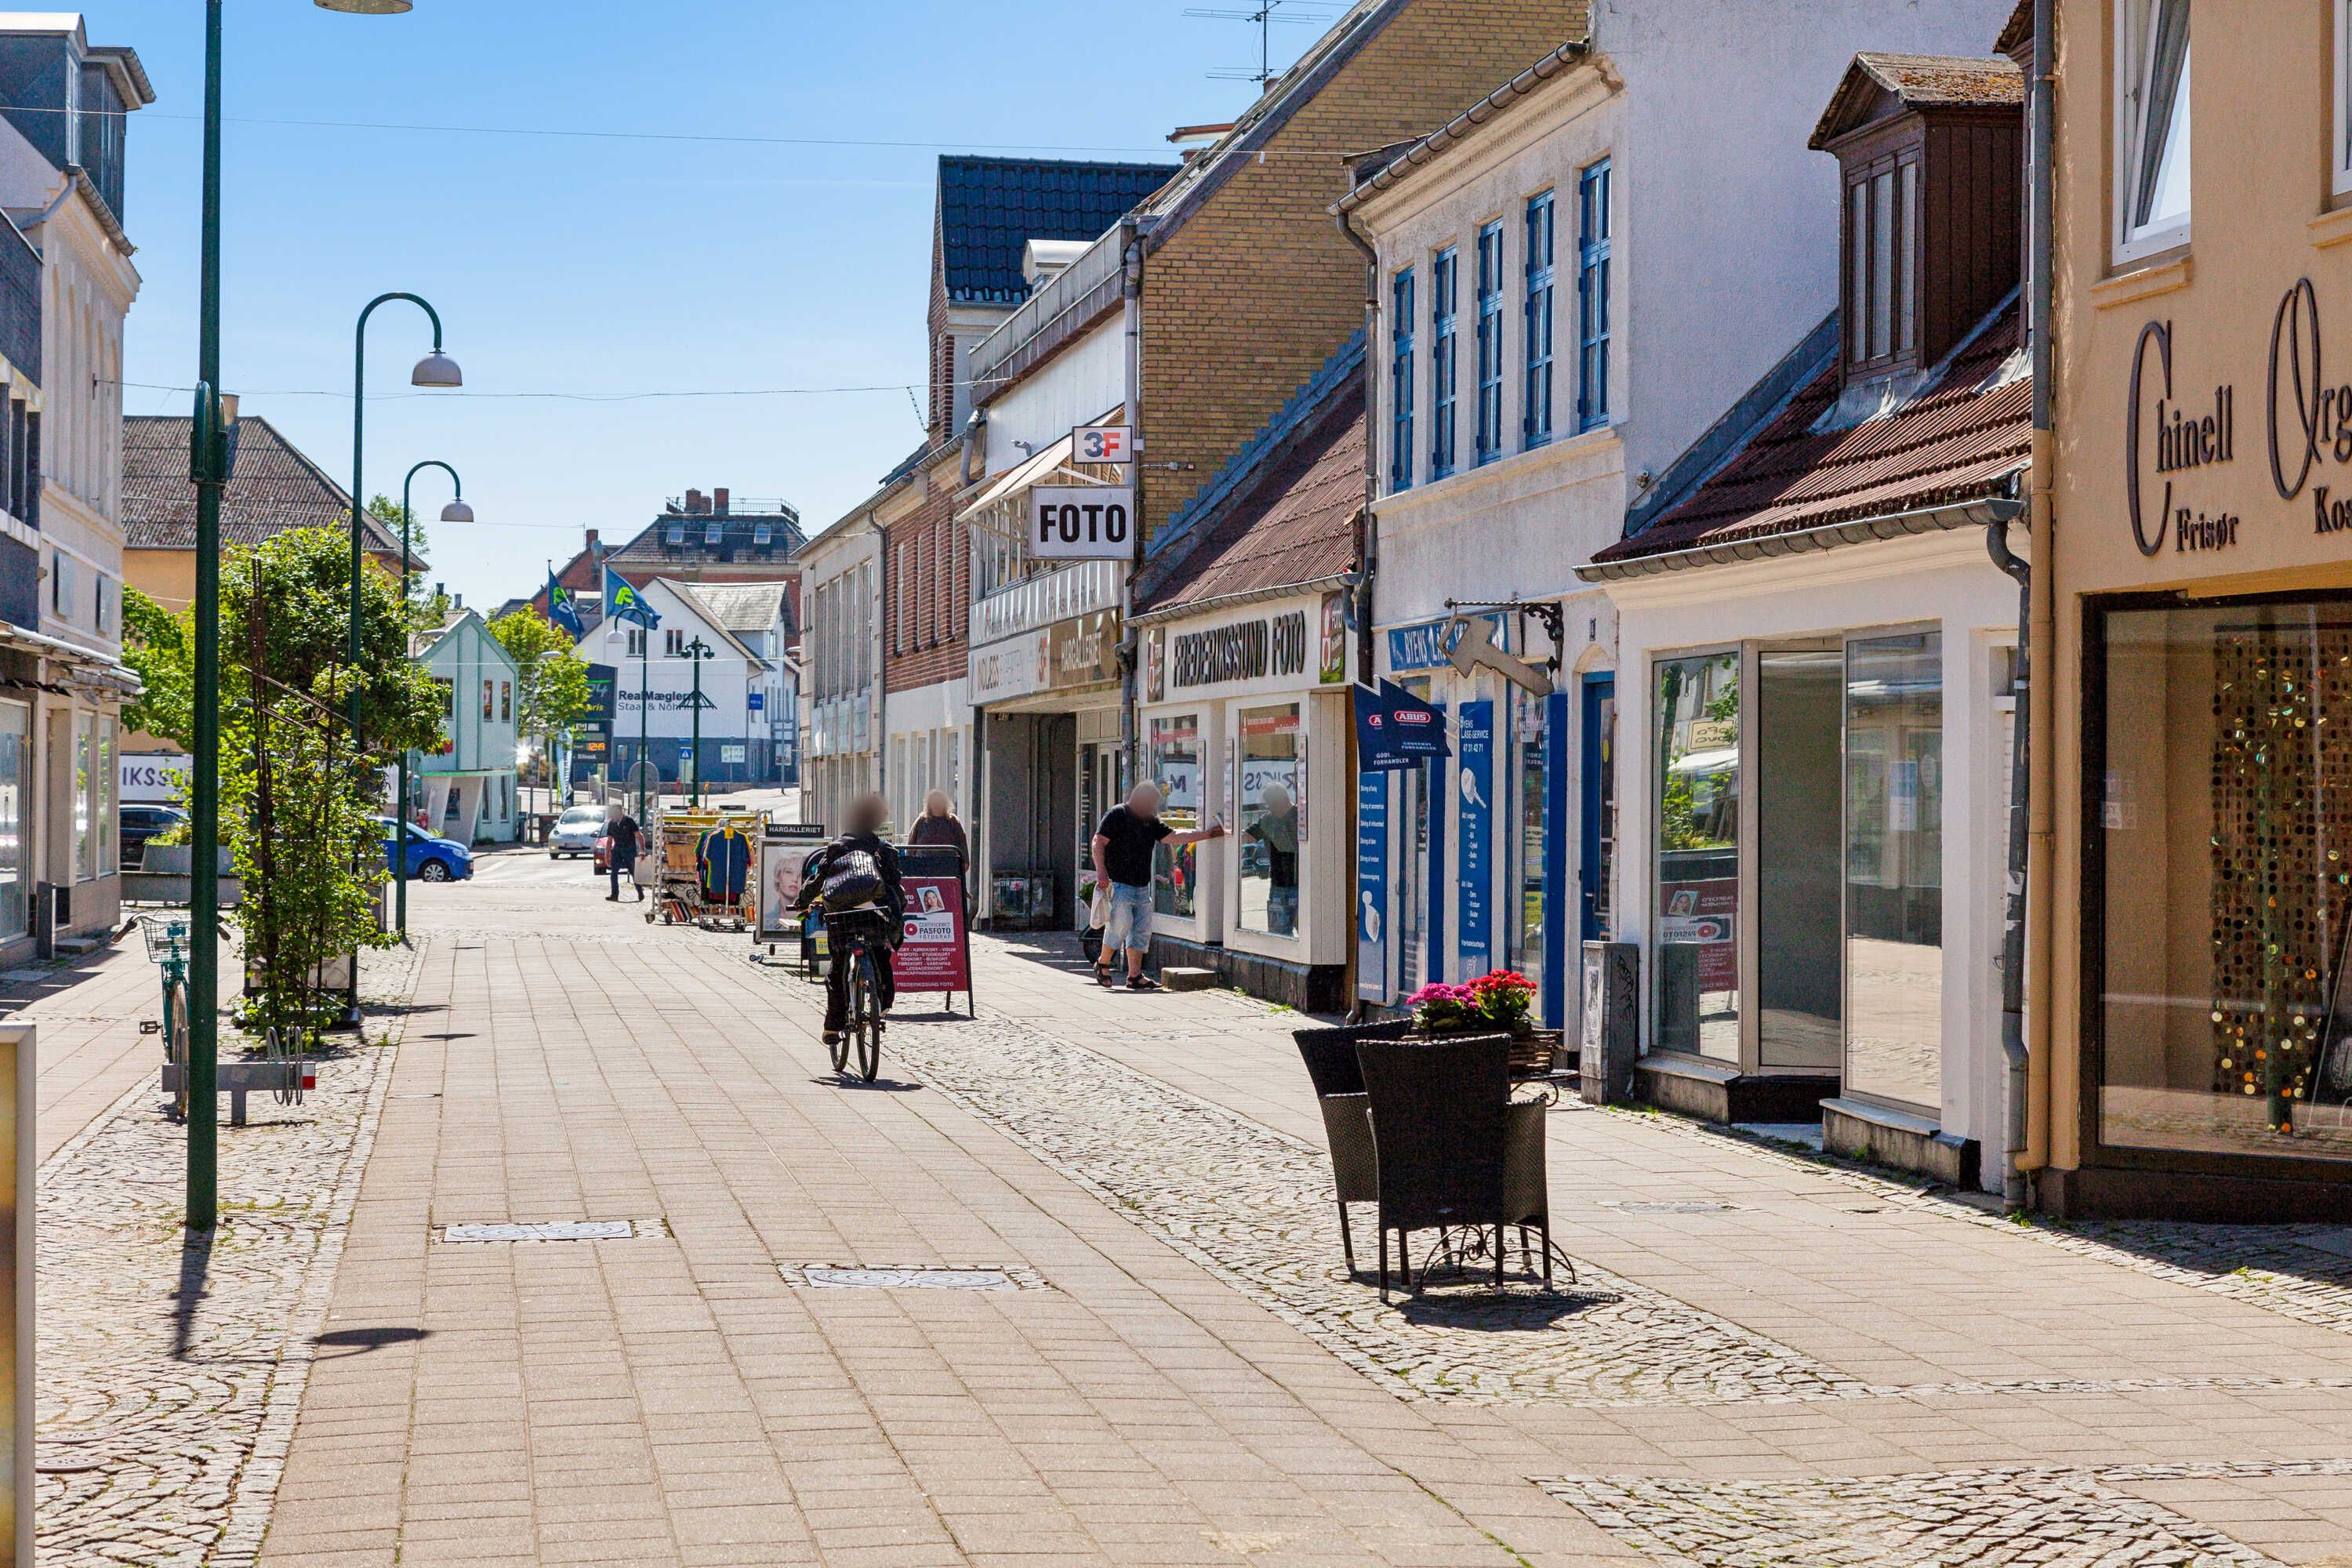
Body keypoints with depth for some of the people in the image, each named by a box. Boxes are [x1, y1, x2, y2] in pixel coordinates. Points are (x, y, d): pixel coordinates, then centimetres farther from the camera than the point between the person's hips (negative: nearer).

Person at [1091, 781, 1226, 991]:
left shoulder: (1151, 821, 17)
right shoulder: (1116, 815, -5)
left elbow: (1174, 837, 17)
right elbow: (1098, 843, -8)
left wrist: (1206, 834, 10)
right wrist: (1101, 872, -18)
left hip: (1142, 886, 8)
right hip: (1119, 884, -8)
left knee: (1142, 930, 3)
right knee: (1121, 924, -12)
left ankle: (1135, 976, 5)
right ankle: (1103, 964, 9)